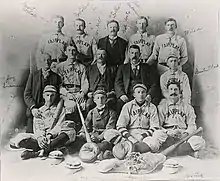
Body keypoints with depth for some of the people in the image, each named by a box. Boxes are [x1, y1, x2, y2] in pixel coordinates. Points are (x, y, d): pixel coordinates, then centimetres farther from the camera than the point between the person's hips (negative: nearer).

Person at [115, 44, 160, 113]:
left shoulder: (147, 67, 20)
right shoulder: (122, 68, 22)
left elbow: (154, 84, 9)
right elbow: (118, 83, 9)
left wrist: (150, 95, -11)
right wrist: (121, 94, -11)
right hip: (128, 97, 0)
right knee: (120, 102, -31)